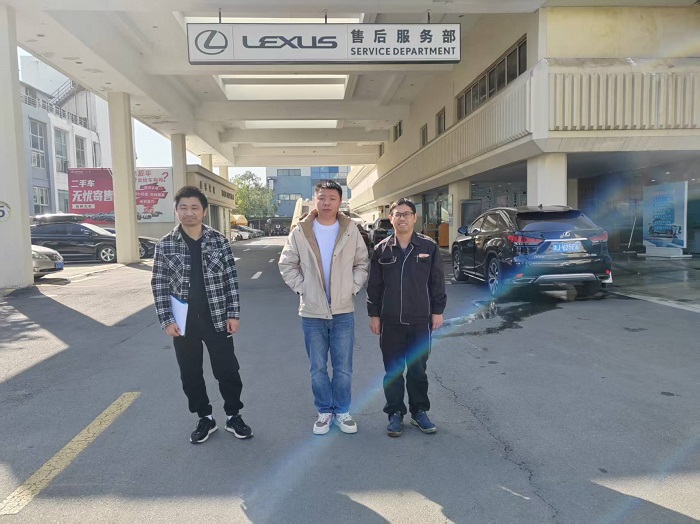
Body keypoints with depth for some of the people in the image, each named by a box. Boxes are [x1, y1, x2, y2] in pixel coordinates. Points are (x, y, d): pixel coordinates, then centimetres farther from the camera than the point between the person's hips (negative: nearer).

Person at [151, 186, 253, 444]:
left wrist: (233, 314, -5)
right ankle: (205, 418, 32)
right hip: (184, 322, 1)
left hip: (217, 319, -1)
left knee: (227, 370, 7)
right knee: (190, 374, 13)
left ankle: (233, 416, 27)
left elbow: (231, 279, -1)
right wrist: (166, 320, -6)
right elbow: (159, 285, -1)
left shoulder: (219, 240, -2)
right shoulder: (165, 245, -2)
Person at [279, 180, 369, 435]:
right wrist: (302, 288, -6)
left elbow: (362, 264, 7)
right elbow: (287, 264, 3)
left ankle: (342, 411, 28)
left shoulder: (351, 231, 0)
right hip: (312, 313, 0)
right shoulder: (300, 232, -3)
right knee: (318, 368, 11)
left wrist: (353, 287, -4)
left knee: (343, 368, 10)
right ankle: (324, 411, 29)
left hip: (343, 312, 1)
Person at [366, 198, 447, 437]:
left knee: (418, 369, 11)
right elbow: (374, 285, 4)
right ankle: (395, 413, 24)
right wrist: (374, 314, 2)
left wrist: (437, 311, 1)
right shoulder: (381, 249, 1)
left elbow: (437, 282, 2)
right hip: (390, 321, 1)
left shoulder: (428, 246, -1)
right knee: (392, 370, 9)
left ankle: (419, 411, 28)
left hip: (420, 321, 0)